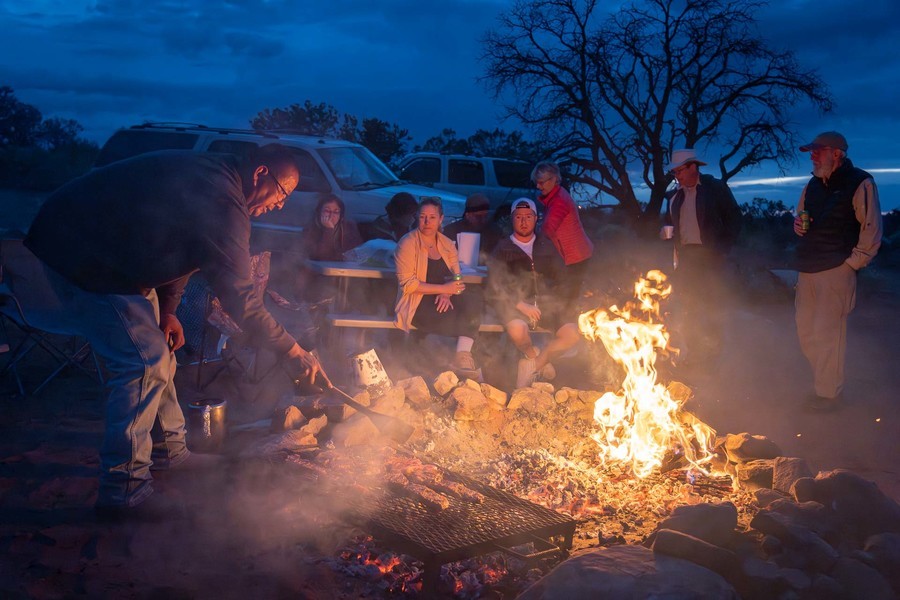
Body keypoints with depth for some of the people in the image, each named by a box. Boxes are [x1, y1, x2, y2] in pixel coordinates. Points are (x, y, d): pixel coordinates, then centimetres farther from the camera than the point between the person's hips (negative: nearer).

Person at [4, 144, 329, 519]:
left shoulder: (208, 175, 8)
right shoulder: (224, 202, -24)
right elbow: (238, 297, -25)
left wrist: (166, 311, 11)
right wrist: (291, 352, -17)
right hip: (77, 267, -11)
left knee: (157, 350, 15)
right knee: (146, 362, -13)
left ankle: (168, 450, 28)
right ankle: (123, 491, -7)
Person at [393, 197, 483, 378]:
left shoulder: (447, 244, 12)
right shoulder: (408, 244, -5)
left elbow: (456, 277, 10)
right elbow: (407, 284, -14)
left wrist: (447, 294, -14)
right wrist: (443, 288, -20)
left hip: (442, 301, 5)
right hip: (417, 304, -5)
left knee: (473, 302, -28)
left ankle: (463, 356, -30)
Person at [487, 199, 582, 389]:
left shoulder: (547, 246, 21)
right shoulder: (503, 248, 10)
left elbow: (562, 277, 18)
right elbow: (495, 286, -1)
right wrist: (522, 305, -14)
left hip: (546, 303, 3)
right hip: (515, 304, -3)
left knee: (573, 333, -23)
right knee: (517, 329, -37)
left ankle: (532, 366, -1)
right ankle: (533, 356, -1)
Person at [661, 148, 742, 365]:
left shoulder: (716, 188, -2)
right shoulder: (675, 195, 14)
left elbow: (734, 219, -2)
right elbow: (670, 223, 24)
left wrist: (723, 248, -9)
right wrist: (666, 231, 2)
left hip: (710, 257, -5)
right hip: (685, 257, 5)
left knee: (712, 306, -3)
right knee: (687, 308, 6)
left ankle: (711, 354, 4)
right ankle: (690, 354, 13)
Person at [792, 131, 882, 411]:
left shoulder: (859, 183, -9)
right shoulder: (813, 185, 13)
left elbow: (871, 228, -11)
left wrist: (854, 262, -12)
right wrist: (797, 224, 5)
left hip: (836, 271, -8)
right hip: (807, 270, 8)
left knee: (827, 333, -5)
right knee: (806, 331, 11)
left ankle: (829, 393, 7)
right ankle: (823, 381, 27)